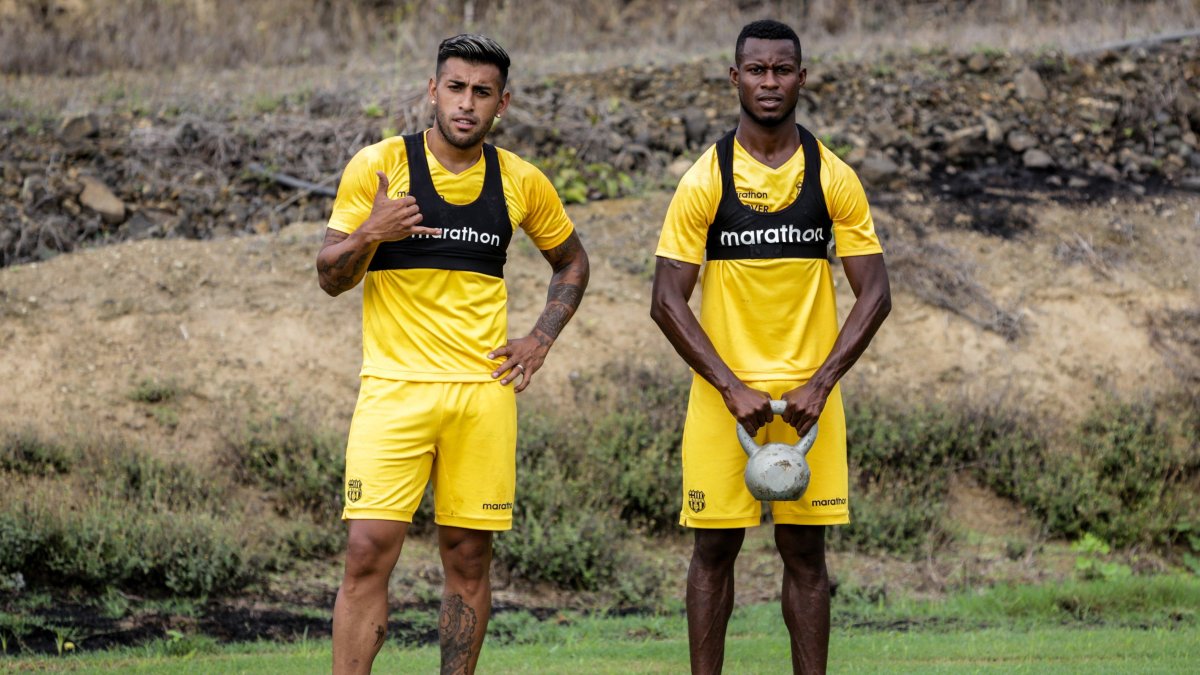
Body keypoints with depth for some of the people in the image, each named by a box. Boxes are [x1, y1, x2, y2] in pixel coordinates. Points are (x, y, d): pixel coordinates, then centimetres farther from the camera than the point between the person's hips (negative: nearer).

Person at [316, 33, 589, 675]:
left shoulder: (521, 183, 7)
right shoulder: (378, 166, -1)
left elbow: (571, 262, 23)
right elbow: (330, 277, 2)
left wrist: (540, 340, 9)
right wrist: (369, 233, -19)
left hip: (485, 388, 3)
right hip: (394, 386, -3)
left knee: (468, 556, 4)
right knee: (369, 550, -12)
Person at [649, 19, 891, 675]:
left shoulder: (833, 179, 2)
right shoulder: (704, 182, -2)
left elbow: (874, 294, 1)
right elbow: (667, 302, -4)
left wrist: (821, 383, -11)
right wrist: (733, 389, -13)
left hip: (809, 394, 1)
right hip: (722, 392, -1)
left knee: (805, 549, 4)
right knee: (715, 547, 2)